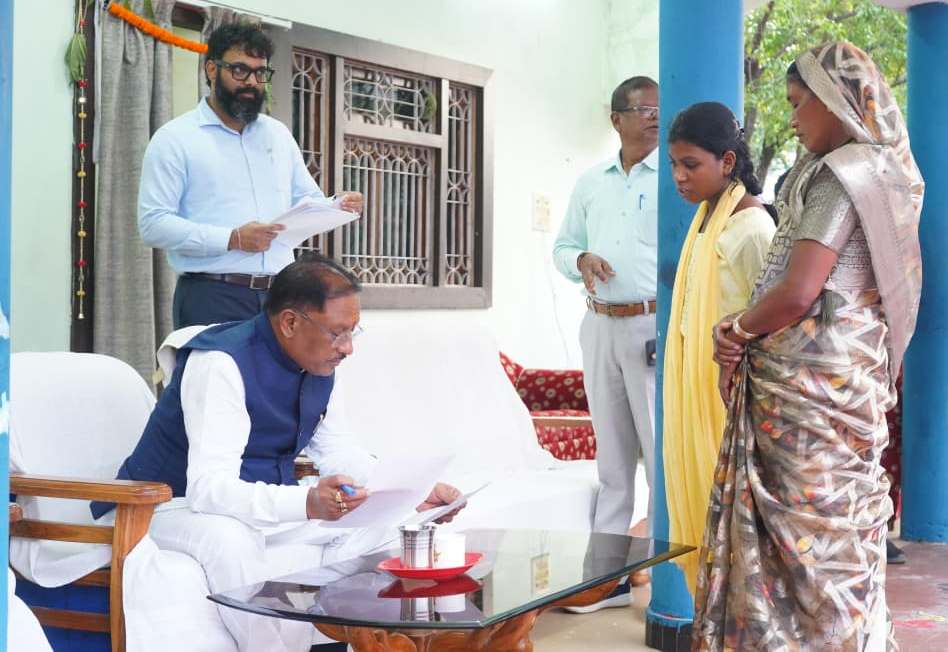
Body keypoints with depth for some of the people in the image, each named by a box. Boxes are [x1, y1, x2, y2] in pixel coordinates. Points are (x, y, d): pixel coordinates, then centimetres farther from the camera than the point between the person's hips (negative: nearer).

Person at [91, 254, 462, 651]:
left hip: (264, 501, 8)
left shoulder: (319, 365, -3)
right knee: (231, 538, -38)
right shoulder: (221, 362, -28)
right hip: (175, 504, -8)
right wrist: (308, 504, -52)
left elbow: (339, 454, 9)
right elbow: (209, 487, -37)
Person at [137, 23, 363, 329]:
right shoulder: (175, 138, -1)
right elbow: (153, 224, -9)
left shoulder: (278, 133, 17)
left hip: (279, 294, 5)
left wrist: (339, 207, -3)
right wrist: (231, 240, -18)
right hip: (211, 295, -5)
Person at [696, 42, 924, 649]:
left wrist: (737, 330, -4)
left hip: (809, 386, -9)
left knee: (807, 533, -2)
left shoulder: (842, 175, -13)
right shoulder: (875, 173, 16)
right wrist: (750, 333, 4)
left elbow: (796, 293, -22)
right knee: (836, 530, 13)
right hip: (848, 376, 9)